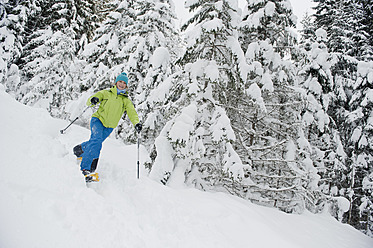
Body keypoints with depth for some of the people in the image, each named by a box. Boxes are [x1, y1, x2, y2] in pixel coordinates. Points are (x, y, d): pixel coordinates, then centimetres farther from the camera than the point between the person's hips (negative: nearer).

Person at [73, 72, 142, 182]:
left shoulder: (126, 101, 11)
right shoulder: (106, 93, 6)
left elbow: (132, 113, -2)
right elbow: (89, 101, 1)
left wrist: (136, 123, -22)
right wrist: (92, 100, -24)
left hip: (109, 127, 3)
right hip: (98, 119, -3)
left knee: (95, 143, -2)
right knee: (97, 140, -24)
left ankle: (80, 149, 31)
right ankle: (85, 168, -24)